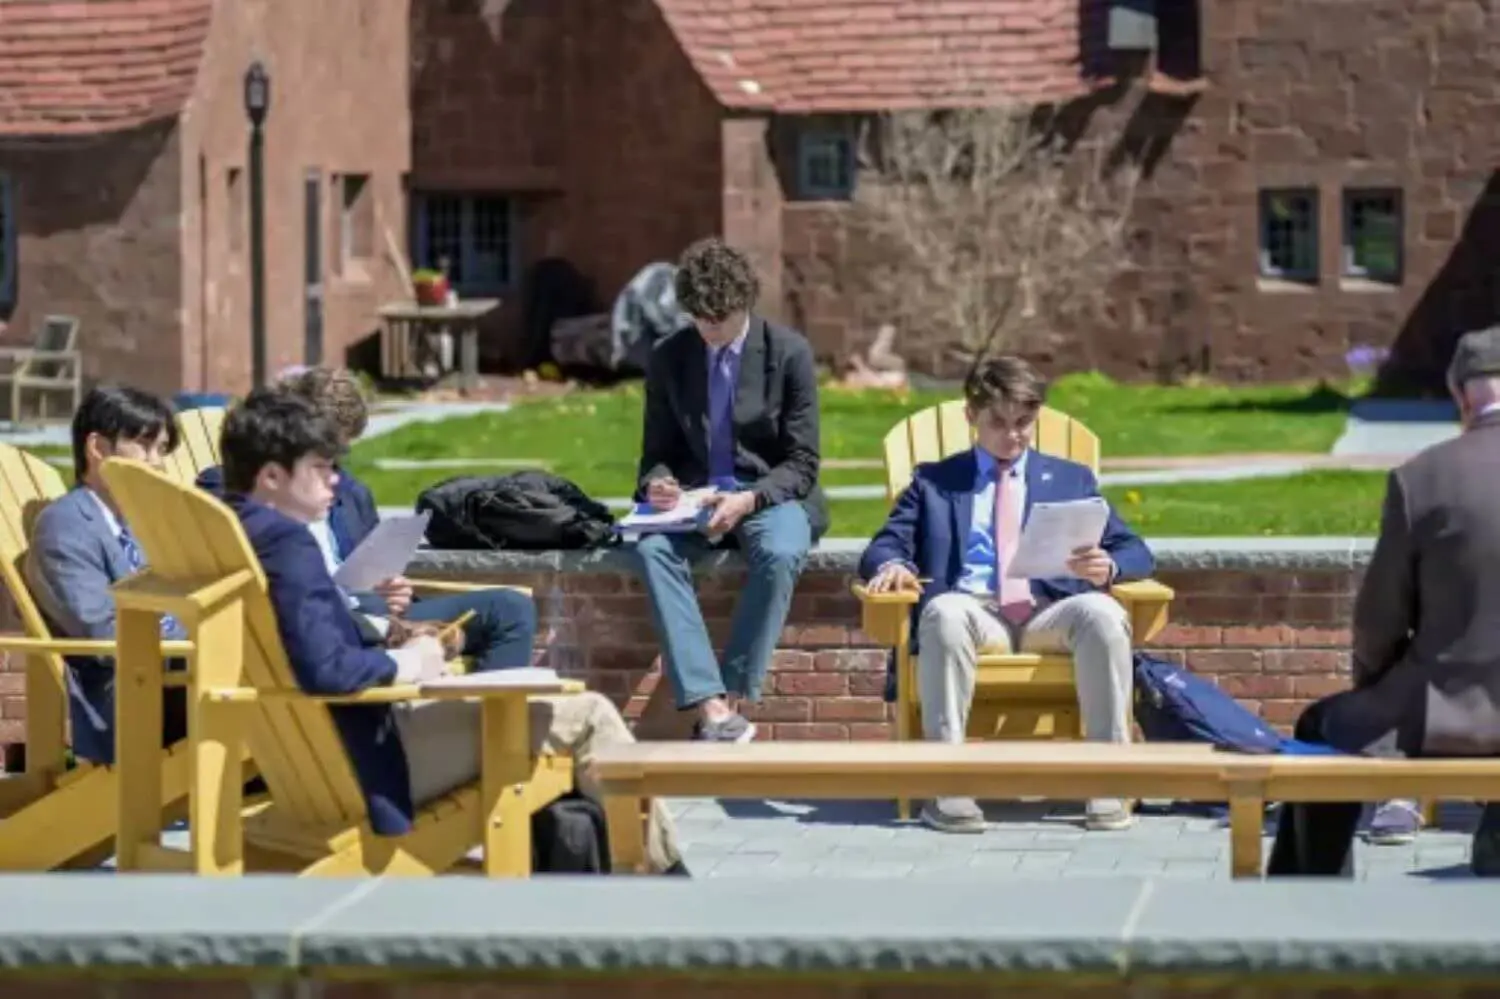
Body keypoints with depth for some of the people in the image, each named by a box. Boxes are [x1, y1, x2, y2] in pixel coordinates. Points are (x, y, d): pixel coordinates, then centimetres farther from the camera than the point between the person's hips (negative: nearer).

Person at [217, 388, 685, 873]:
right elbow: (325, 668, -32)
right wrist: (404, 663, -13)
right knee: (585, 715, -1)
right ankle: (663, 878, 15)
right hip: (368, 757, -11)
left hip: (320, 751, 11)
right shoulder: (286, 541, -22)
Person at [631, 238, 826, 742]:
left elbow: (802, 463, -4)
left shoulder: (789, 353, -3)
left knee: (779, 554, -37)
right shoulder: (668, 357, 5)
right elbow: (656, 452, 12)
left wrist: (750, 499, -23)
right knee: (652, 549, -32)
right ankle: (710, 707, -39)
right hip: (694, 495, 2)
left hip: (769, 493, -2)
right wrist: (656, 483, -14)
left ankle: (733, 699, -32)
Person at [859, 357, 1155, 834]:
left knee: (1102, 612, -34)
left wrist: (1108, 566, -9)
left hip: (1051, 614, 1)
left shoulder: (1072, 479, 25)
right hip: (974, 610, -1)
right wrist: (892, 565, -13)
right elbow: (885, 545, 13)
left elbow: (1136, 552, 16)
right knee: (944, 612, -38)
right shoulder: (934, 481, 24)